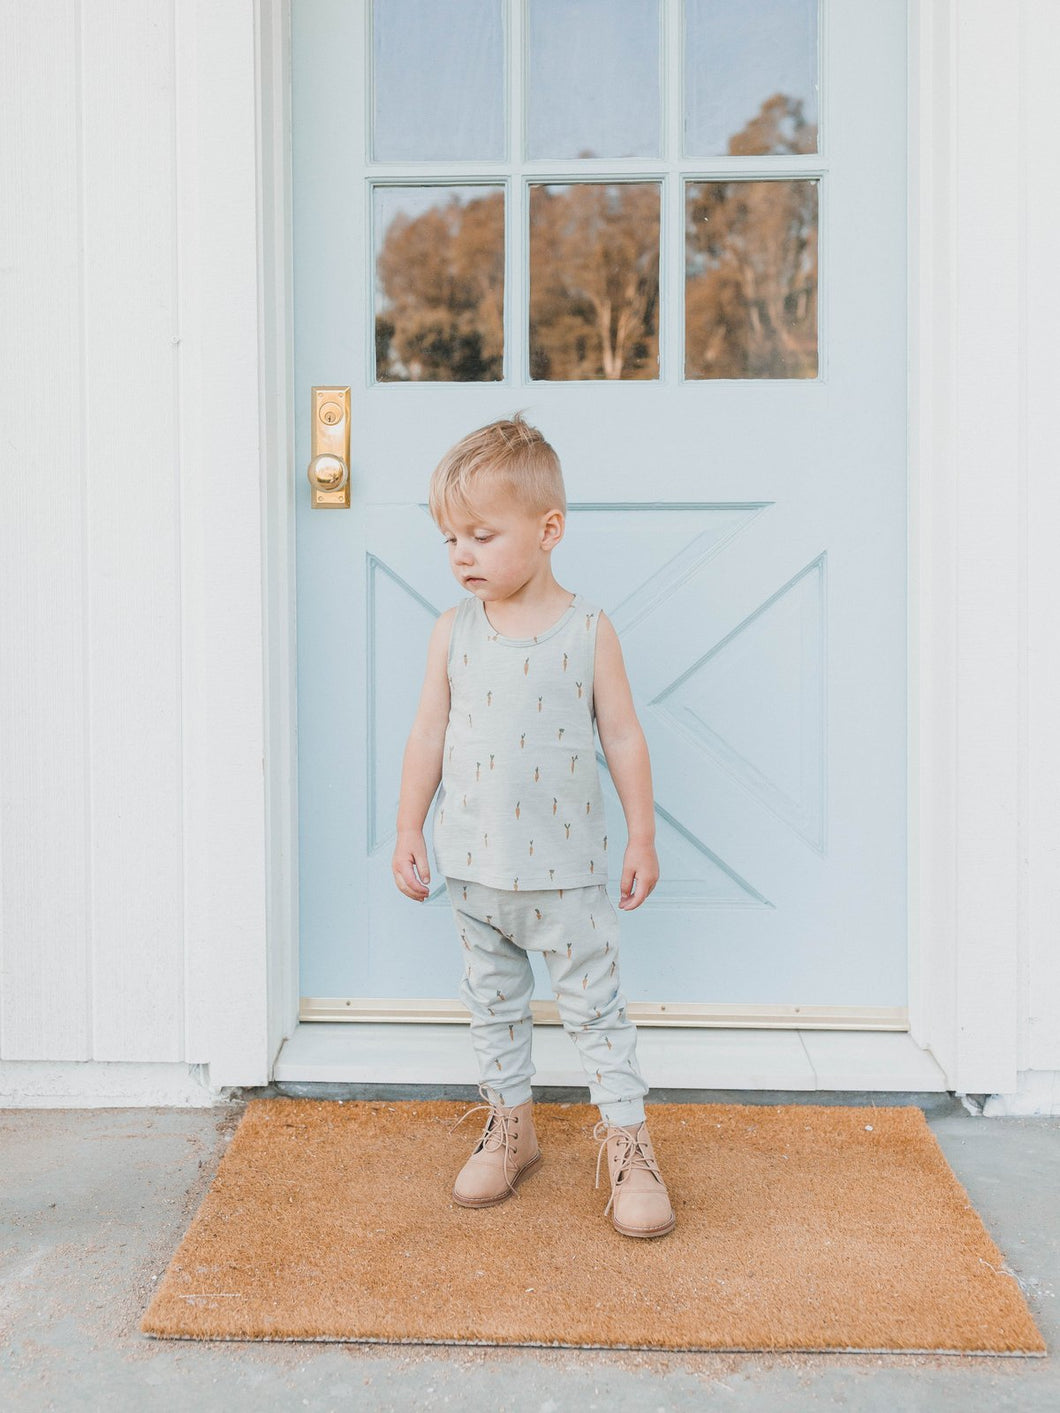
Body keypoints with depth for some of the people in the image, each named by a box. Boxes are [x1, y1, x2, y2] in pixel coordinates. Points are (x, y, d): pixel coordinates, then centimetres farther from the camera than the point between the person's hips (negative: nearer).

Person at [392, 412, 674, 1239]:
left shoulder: (587, 629, -9)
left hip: (567, 867, -3)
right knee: (492, 1002, 16)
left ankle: (627, 1140, 19)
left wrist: (642, 837, -1)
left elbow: (622, 736, -3)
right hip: (475, 863, 3)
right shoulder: (454, 631, -2)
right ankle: (510, 1127, 33)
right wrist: (410, 830, 5)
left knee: (595, 1002, 5)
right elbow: (429, 732, 4)